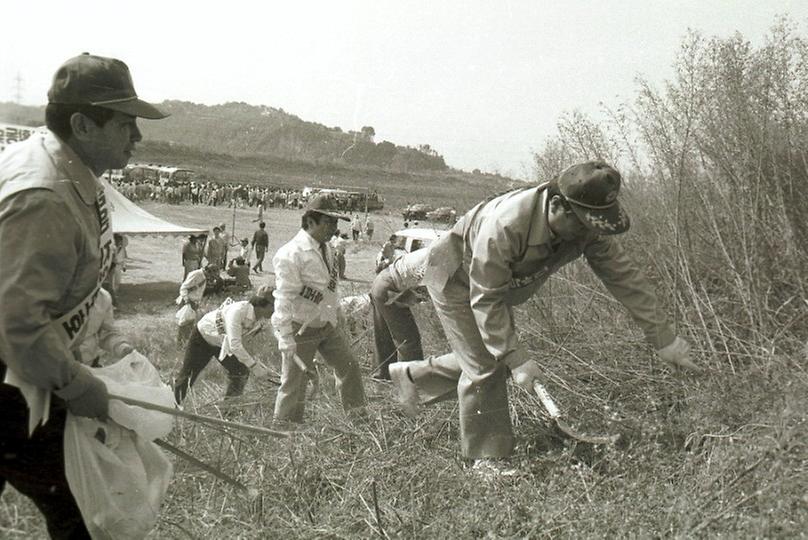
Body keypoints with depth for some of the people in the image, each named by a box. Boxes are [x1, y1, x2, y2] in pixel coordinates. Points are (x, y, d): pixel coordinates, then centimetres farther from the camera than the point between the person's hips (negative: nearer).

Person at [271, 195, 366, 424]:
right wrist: (285, 337, -26)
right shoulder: (291, 253, -20)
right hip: (300, 328, -8)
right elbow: (284, 297, -23)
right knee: (294, 382, 0)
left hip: (326, 325, 8)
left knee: (349, 366, 10)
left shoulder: (326, 249, 8)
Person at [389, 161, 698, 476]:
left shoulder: (587, 227, -23)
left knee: (495, 357, 13)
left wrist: (664, 338, -13)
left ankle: (412, 375, 31)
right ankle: (487, 457, 7)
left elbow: (624, 276, -15)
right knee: (485, 367, -10)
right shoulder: (504, 226, -43)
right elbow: (486, 300, -36)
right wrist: (515, 359, -36)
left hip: (497, 283, 7)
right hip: (456, 282, -7)